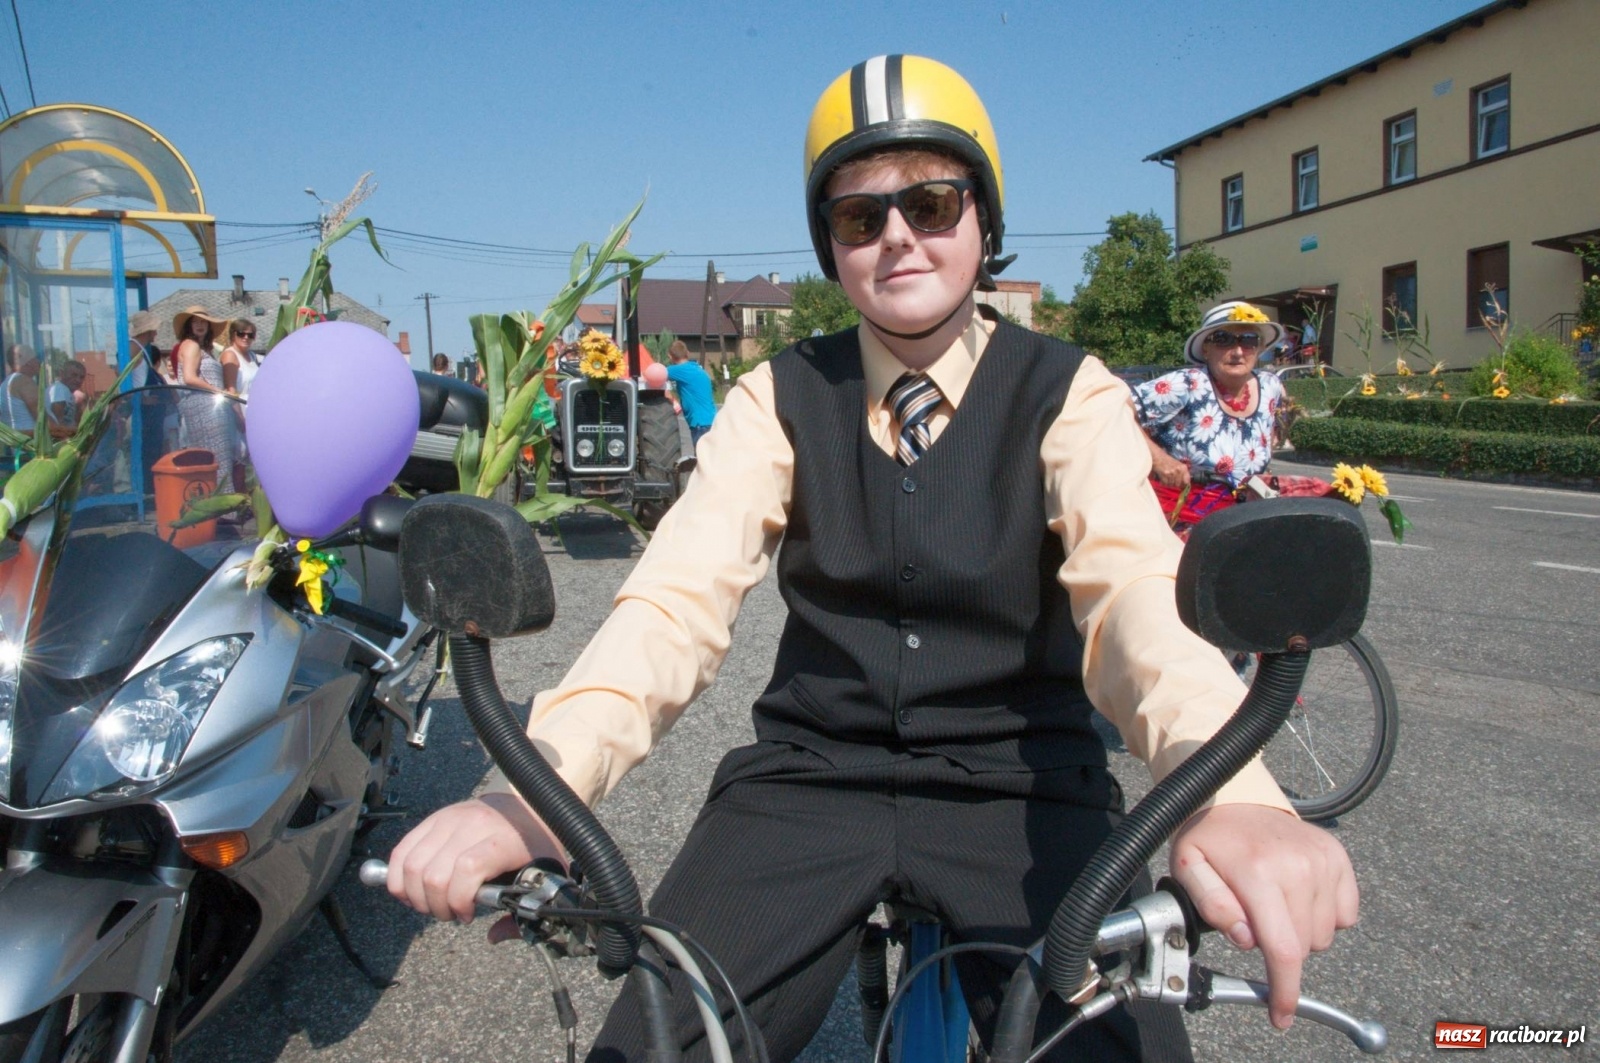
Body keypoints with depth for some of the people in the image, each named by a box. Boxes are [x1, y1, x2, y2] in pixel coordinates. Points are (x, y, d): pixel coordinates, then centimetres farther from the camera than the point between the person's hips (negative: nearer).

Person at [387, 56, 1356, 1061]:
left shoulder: (1068, 394, -3)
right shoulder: (782, 399, 2)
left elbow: (1133, 584, -21)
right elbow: (681, 592, -12)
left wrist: (1234, 796, -43)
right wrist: (532, 790, -31)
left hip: (1017, 785, 0)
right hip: (810, 778, 1)